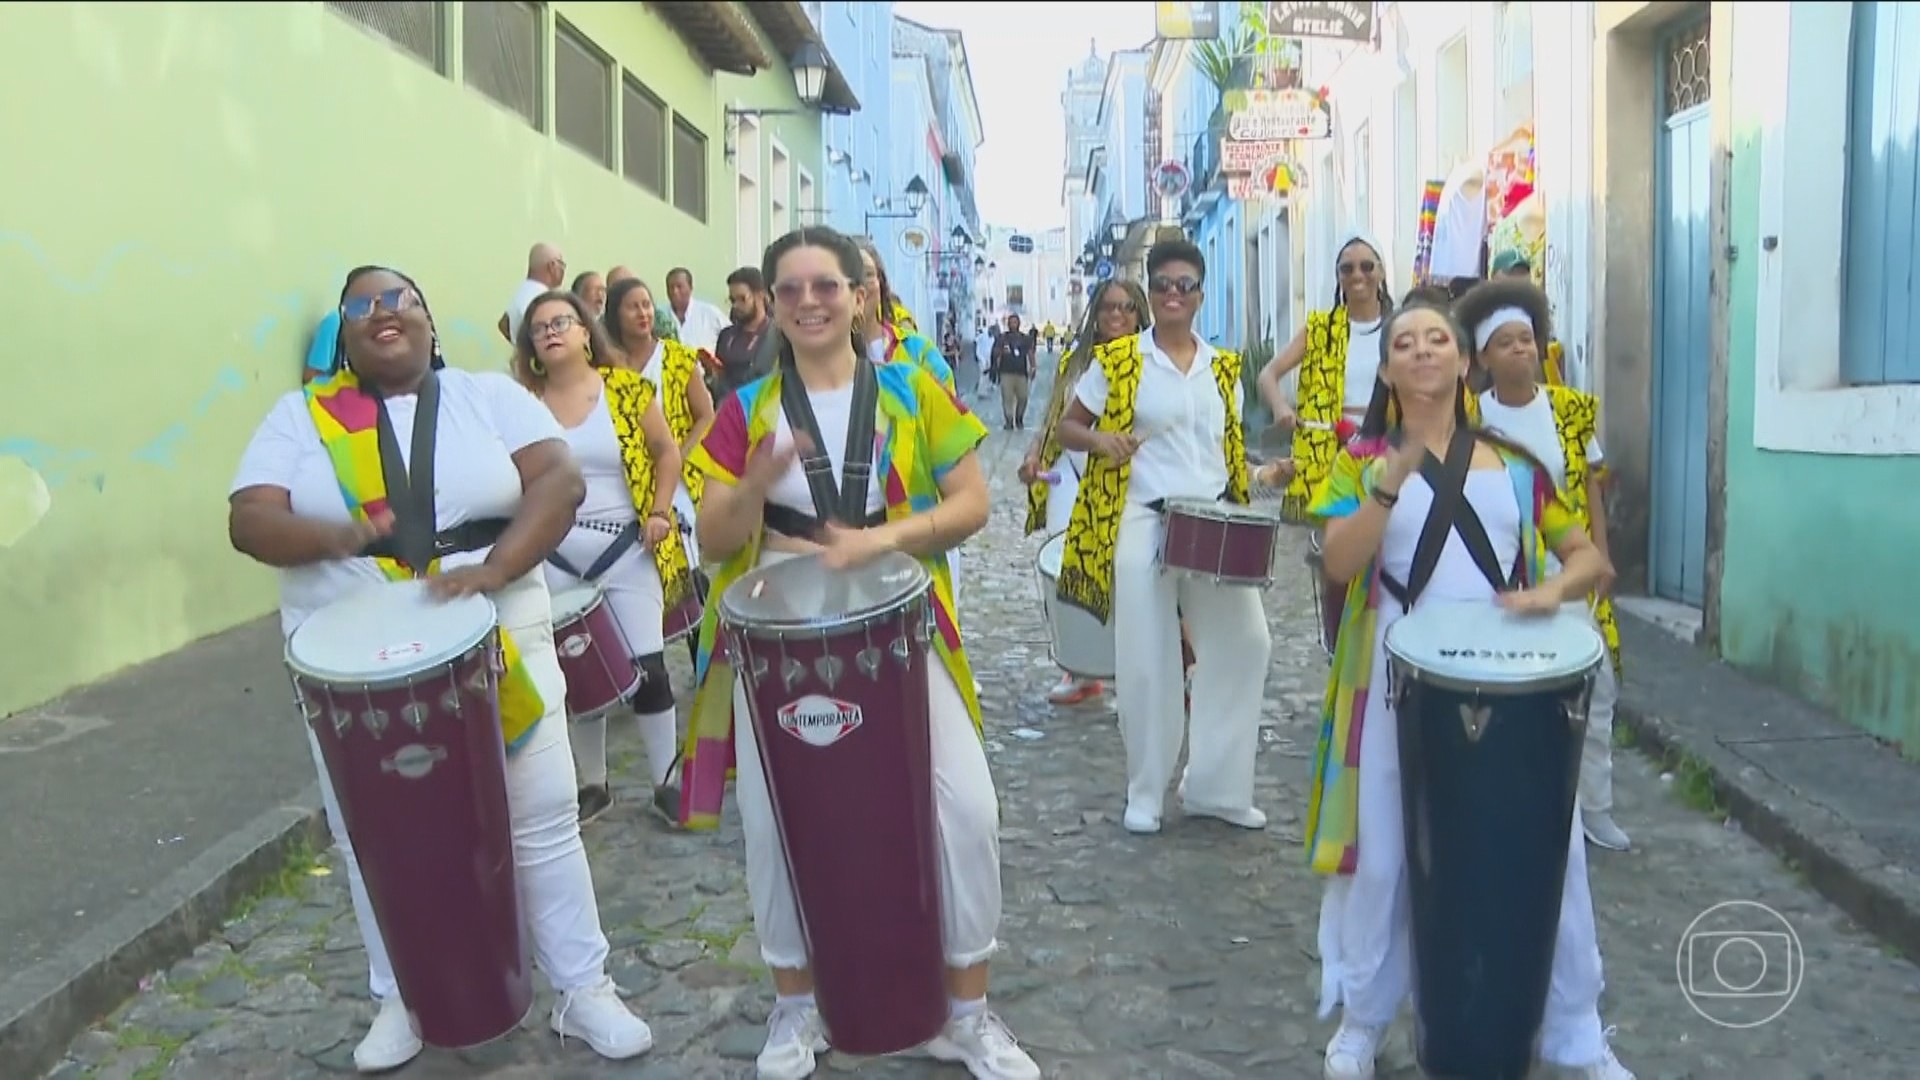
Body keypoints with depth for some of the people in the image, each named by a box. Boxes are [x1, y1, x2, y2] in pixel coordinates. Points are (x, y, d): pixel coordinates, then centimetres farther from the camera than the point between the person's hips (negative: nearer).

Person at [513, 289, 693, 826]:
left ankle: (665, 783, 14)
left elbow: (667, 451, 3)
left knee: (646, 667, -2)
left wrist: (660, 513, -7)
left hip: (627, 551, -2)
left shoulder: (626, 388, -4)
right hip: (557, 560, 2)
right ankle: (592, 784, 26)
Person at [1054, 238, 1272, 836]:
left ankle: (1215, 785, 19)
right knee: (1147, 661, 1)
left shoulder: (1224, 366, 11)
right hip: (1142, 526, -4)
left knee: (1244, 644, 4)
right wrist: (1099, 440, -18)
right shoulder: (1117, 361, -2)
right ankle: (1146, 792, 18)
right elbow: (1068, 425, 2)